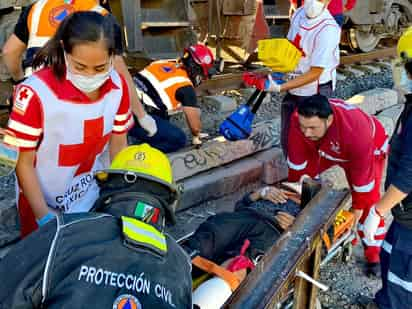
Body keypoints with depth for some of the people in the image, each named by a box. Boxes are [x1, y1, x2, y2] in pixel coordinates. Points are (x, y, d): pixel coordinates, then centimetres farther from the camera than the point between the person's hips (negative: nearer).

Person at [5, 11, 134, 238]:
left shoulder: (118, 87, -15)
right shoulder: (36, 93, -29)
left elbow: (119, 146, -2)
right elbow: (23, 162, -18)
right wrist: (45, 219, -18)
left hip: (93, 197, 4)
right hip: (44, 202, -4)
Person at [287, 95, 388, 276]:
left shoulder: (356, 131, -46)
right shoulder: (299, 119, -36)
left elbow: (362, 174, -32)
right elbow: (297, 161, -23)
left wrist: (358, 206, -20)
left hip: (369, 148, -4)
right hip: (326, 147, 4)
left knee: (368, 202, -9)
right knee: (305, 174, -1)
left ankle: (374, 255, 9)